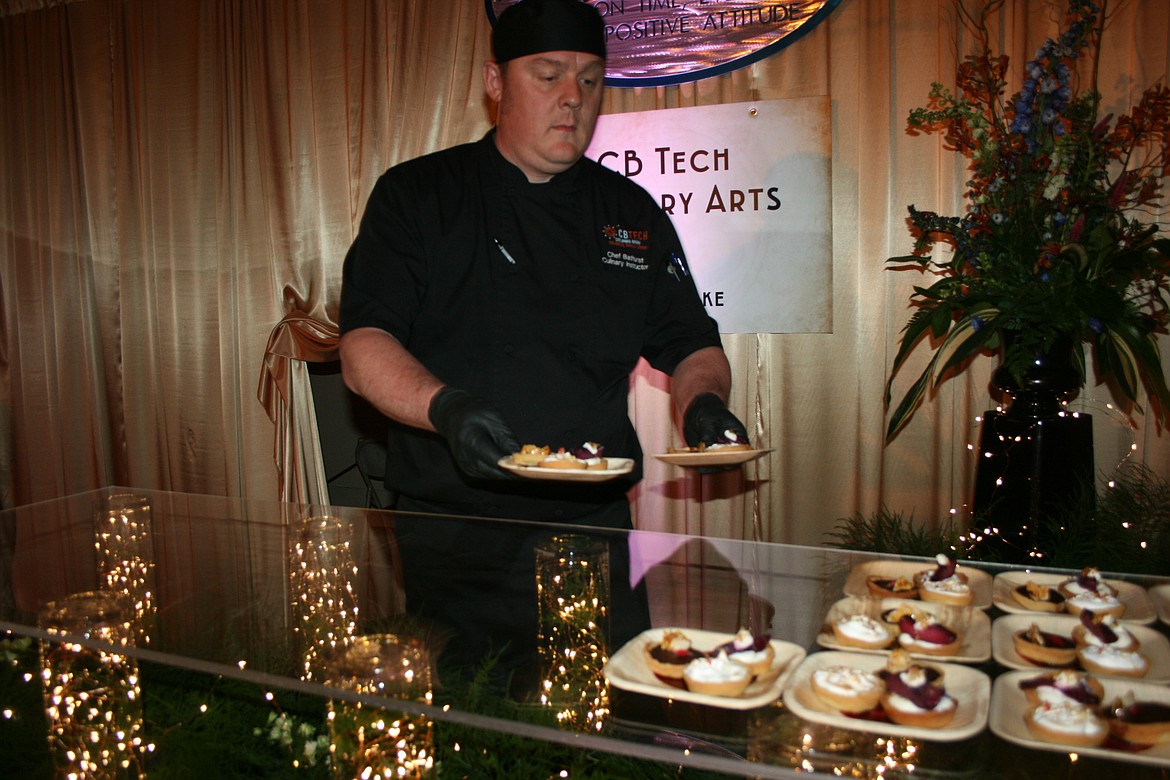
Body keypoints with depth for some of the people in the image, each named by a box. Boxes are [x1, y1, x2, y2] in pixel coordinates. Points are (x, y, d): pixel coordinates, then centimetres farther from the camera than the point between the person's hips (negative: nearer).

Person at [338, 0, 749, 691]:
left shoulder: (634, 214, 9)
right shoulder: (416, 197, 1)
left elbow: (691, 345, 12)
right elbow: (364, 349, -8)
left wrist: (703, 400, -10)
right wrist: (444, 407, -28)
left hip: (596, 532, 3)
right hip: (449, 539, -2)